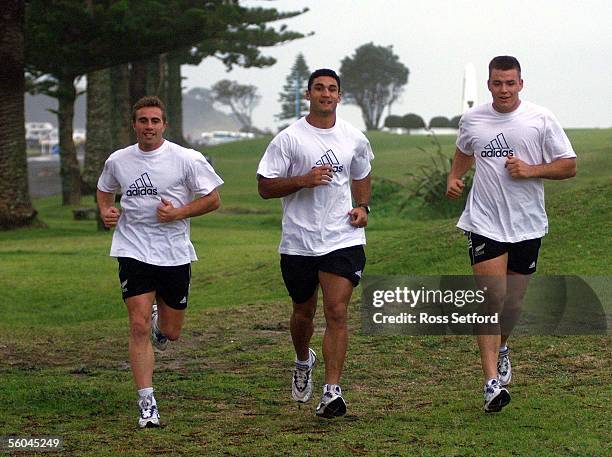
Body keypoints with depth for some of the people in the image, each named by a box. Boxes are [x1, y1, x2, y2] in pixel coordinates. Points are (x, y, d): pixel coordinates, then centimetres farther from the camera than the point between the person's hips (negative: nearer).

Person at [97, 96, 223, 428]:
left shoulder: (187, 159, -6)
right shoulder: (118, 161, 3)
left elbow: (213, 199, -1)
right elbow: (104, 191, 23)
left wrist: (178, 213, -15)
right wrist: (106, 211, 1)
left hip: (175, 254, 0)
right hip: (133, 251, 0)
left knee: (170, 333, 9)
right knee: (139, 327, -12)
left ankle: (160, 320, 47)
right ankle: (147, 403, -7)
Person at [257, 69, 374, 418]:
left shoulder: (355, 139, 7)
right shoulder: (289, 138, -4)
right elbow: (265, 187, -5)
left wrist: (363, 207, 6)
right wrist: (303, 180, -19)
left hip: (343, 238, 1)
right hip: (299, 241, 0)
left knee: (337, 312, -11)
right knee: (304, 311, 15)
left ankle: (332, 392, -12)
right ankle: (303, 362, 47)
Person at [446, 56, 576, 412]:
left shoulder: (541, 119, -3)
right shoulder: (472, 120, 4)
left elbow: (569, 166, 0)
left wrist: (530, 170, -14)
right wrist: (454, 178, 6)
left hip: (527, 224, 1)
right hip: (485, 223, -1)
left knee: (514, 302, 11)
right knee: (492, 297, -13)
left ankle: (501, 349, 44)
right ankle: (493, 381, -16)